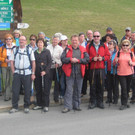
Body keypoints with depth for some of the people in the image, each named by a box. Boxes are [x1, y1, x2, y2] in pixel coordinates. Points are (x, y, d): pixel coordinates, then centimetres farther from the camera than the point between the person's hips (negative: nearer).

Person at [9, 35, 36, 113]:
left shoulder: (29, 50, 3)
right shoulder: (15, 50, 9)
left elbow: (33, 62, 2)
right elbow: (12, 62, 10)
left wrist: (33, 73, -4)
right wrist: (13, 72, 0)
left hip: (27, 73, -1)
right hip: (17, 73, 2)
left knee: (27, 91, 3)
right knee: (15, 90, 1)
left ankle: (26, 107, 17)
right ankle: (15, 107, 12)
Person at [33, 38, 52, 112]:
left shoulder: (47, 51, 2)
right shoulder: (35, 52, 10)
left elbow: (49, 62, -2)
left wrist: (45, 71, -12)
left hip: (45, 73, -3)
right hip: (37, 73, 3)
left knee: (45, 89, -3)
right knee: (38, 89, 6)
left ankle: (46, 105, 2)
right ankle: (39, 104, 17)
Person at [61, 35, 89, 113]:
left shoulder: (83, 49, 8)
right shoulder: (67, 49, 6)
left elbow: (87, 59, -2)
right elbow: (63, 59, -2)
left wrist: (78, 60, -12)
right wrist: (70, 59, -16)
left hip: (79, 72, 2)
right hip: (70, 72, -2)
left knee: (78, 90, 9)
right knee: (69, 89, -6)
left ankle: (76, 105, 20)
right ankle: (67, 106, -3)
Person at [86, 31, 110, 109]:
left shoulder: (104, 46, 10)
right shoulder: (89, 46, 6)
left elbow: (108, 55, 9)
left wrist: (103, 58, -9)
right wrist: (92, 58, -13)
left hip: (101, 69, 1)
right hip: (92, 69, -1)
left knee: (101, 85, 3)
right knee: (93, 86, 0)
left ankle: (100, 102, 15)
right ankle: (93, 102, 10)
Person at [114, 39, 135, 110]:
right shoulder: (118, 53, 3)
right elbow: (114, 63, 8)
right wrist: (115, 61, -15)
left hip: (129, 73, 2)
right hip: (121, 73, -2)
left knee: (128, 88, 8)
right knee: (123, 88, -10)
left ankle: (125, 102, 24)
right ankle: (124, 104, -3)